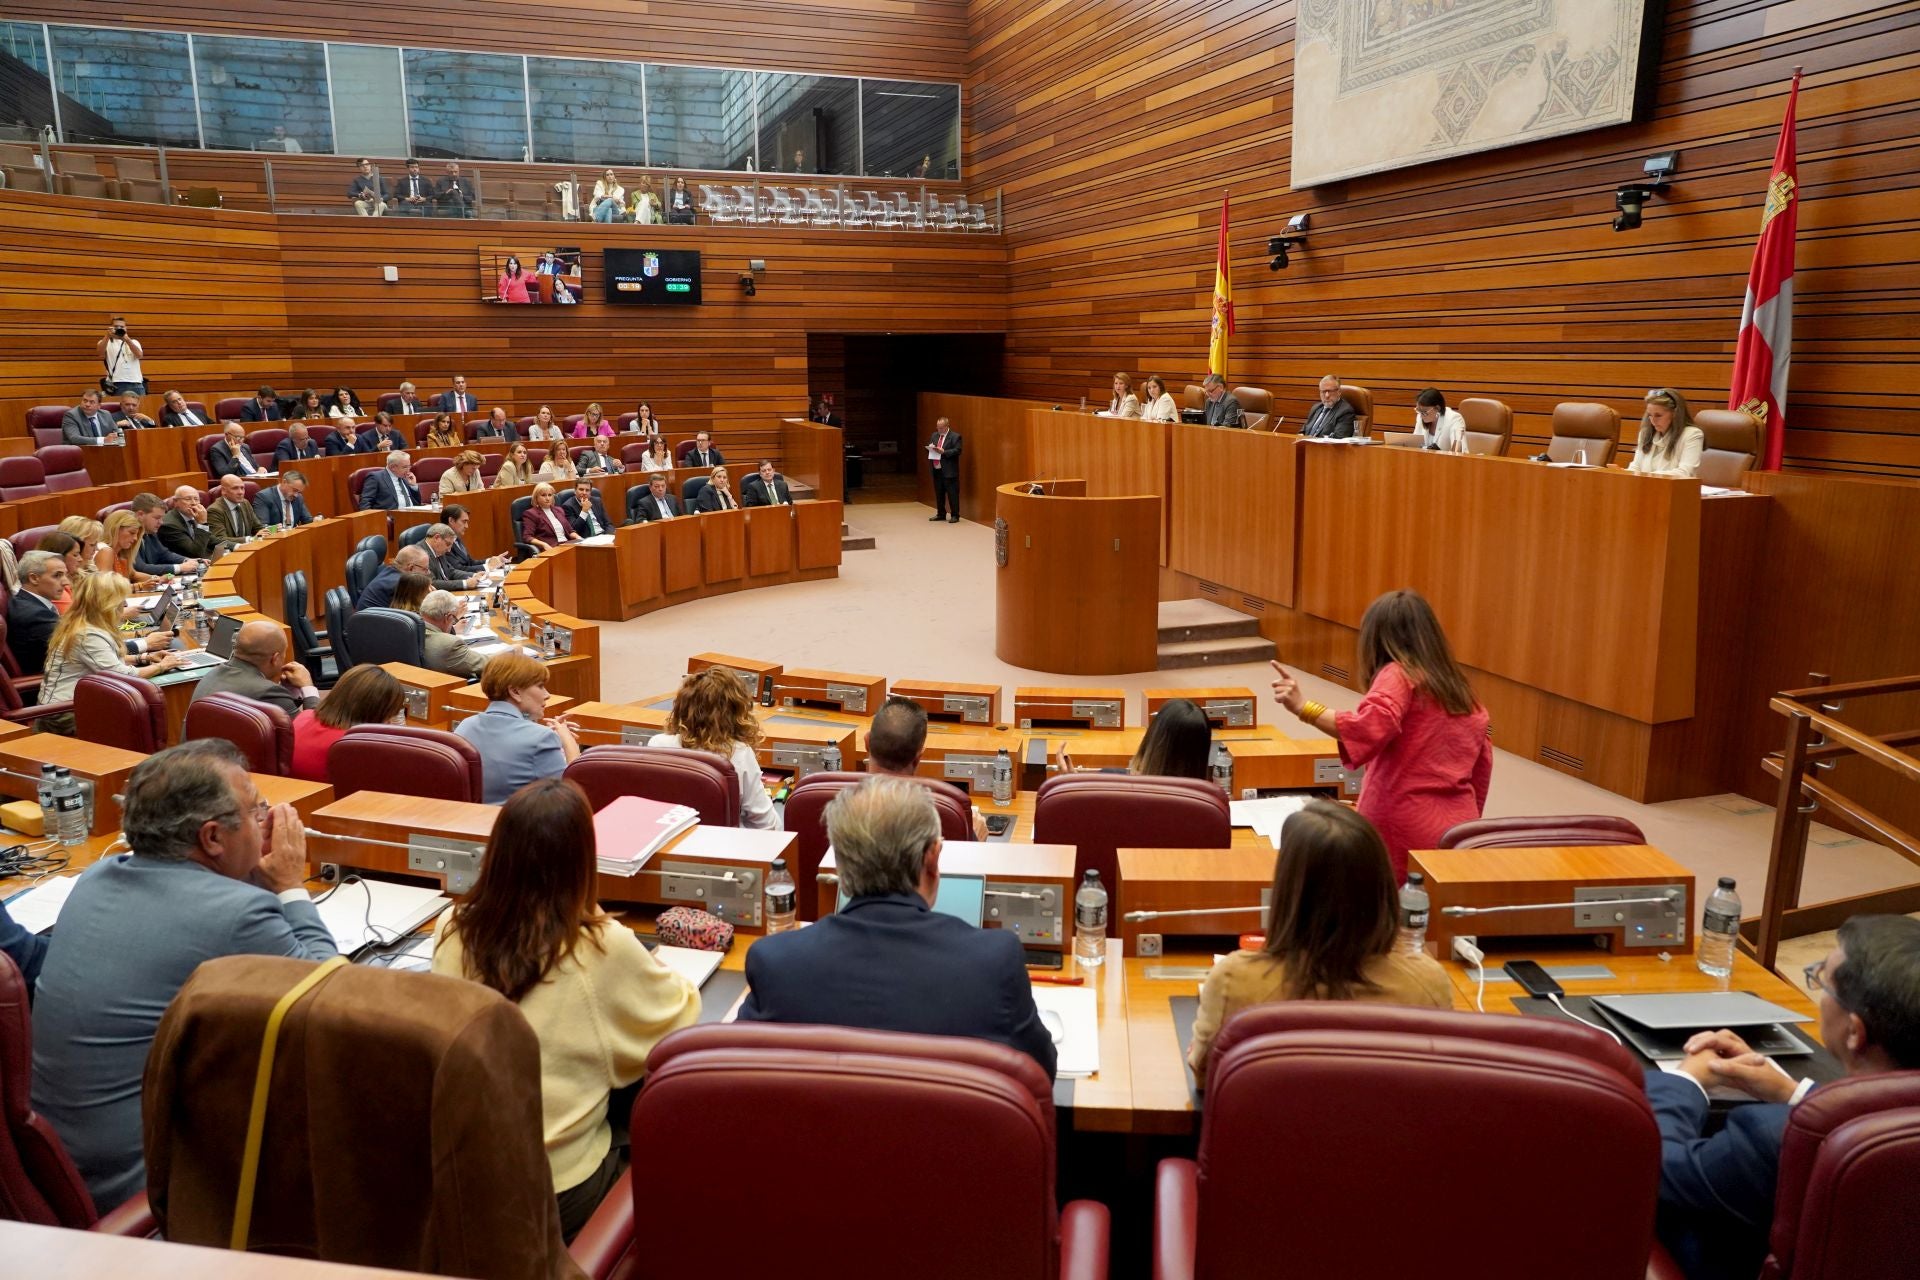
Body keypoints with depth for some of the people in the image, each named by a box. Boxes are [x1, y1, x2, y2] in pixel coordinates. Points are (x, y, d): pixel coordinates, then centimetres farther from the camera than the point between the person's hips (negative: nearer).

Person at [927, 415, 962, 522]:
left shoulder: (955, 436, -5)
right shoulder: (934, 435, 15)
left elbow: (957, 450, -14)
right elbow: (929, 447, 18)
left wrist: (943, 452, -22)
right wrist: (930, 449, -5)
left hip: (949, 471, -7)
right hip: (936, 470, 7)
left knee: (952, 494, -3)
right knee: (939, 493, 13)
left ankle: (955, 516, 2)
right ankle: (941, 514, 24)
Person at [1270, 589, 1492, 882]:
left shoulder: (1398, 674, -7)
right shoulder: (1459, 686, 15)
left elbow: (1369, 728, -27)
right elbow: (1481, 762, 19)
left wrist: (1304, 708, -31)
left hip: (1407, 836, -7)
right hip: (1458, 833, 7)